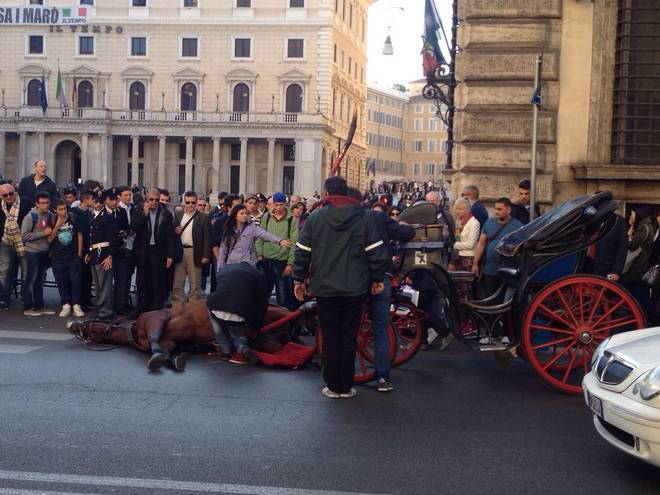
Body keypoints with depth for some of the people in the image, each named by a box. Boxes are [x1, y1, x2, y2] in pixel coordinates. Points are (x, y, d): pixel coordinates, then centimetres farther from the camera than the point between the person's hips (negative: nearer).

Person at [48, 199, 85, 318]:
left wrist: (79, 252, 4)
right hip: (58, 258, 1)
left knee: (76, 281, -1)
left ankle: (76, 306, 6)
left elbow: (79, 234, 7)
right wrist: (58, 225, -16)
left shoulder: (73, 218, -3)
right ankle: (66, 305, 14)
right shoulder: (52, 221, -2)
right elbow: (50, 239, -6)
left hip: (74, 256, -1)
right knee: (62, 282, 5)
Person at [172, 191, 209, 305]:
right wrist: (175, 232, -7)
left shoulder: (203, 217, 0)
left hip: (195, 253, -4)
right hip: (179, 252, 4)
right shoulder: (178, 215, 12)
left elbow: (206, 237, -4)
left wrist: (206, 256, -9)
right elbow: (173, 231, 17)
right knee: (177, 284, 7)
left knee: (195, 285, 4)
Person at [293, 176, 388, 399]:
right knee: (349, 338, 7)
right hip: (355, 289, 0)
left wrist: (299, 280, 11)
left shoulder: (315, 218, -1)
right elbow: (376, 252, -3)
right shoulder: (363, 218, -1)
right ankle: (346, 386, 10)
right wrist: (378, 279, 8)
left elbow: (302, 252, 1)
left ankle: (332, 386, 10)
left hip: (325, 288, 0)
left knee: (330, 337, 7)